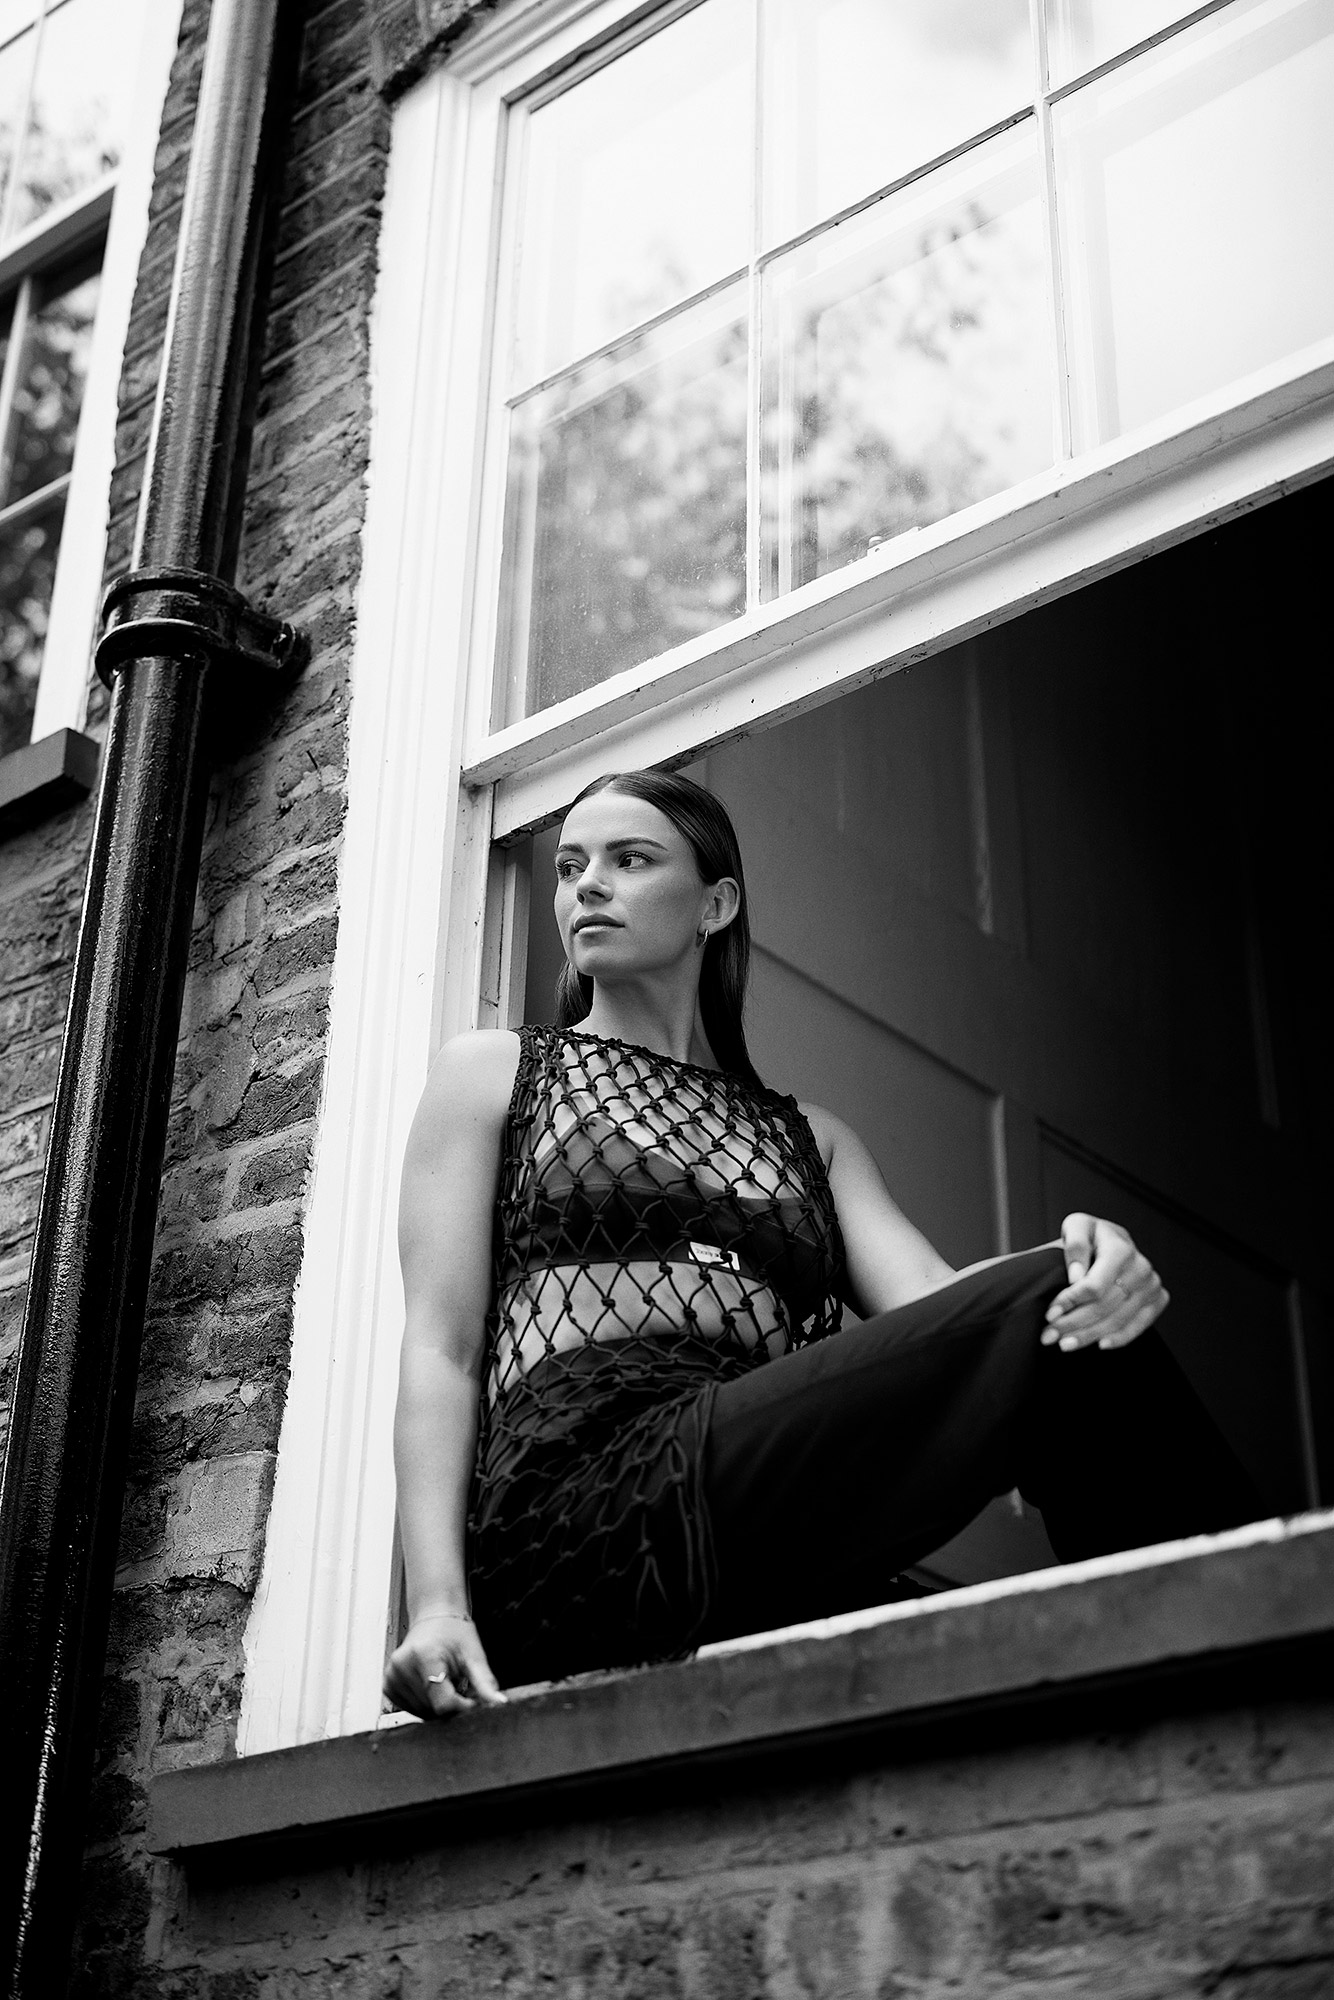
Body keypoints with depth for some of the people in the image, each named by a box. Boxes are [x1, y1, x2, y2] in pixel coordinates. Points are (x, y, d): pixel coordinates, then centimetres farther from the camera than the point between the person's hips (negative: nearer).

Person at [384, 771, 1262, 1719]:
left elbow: (928, 1296, 7)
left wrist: (1095, 1268, -16)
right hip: (582, 1494, -4)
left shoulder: (813, 1138, 28)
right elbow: (441, 1347, 8)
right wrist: (437, 1602, -8)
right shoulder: (493, 1071, 20)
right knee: (1039, 1308, -23)